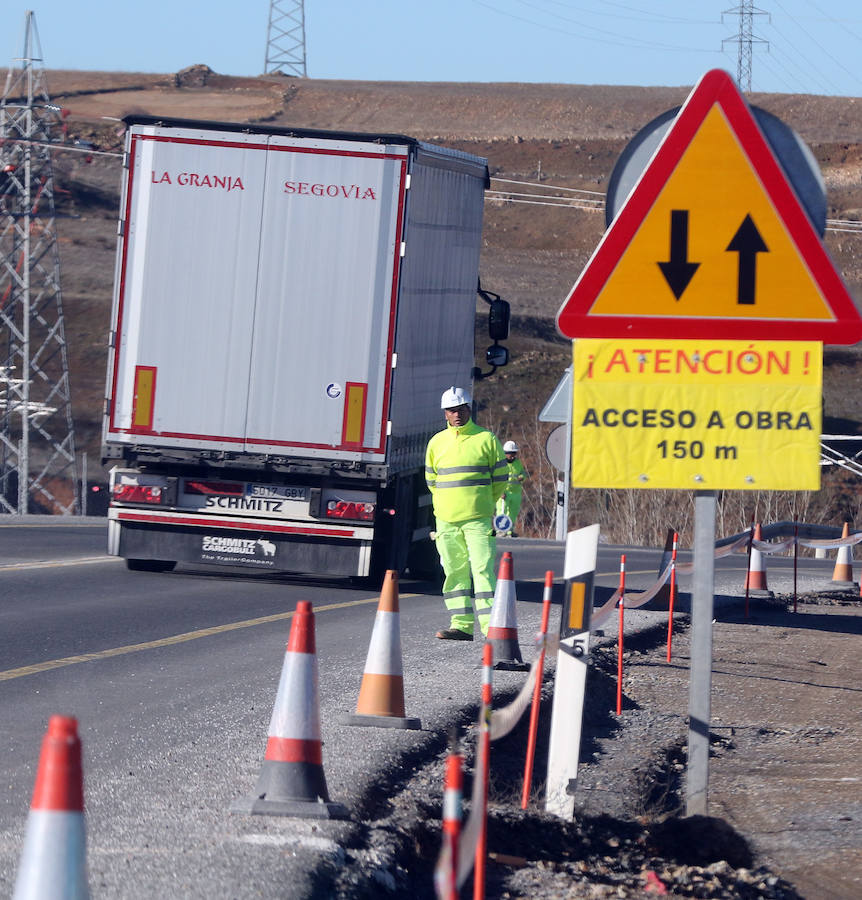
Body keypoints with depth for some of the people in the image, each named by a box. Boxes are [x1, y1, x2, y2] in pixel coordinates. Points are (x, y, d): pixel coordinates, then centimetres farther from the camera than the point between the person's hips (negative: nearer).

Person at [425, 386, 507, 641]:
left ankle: (491, 626, -13)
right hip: (447, 521, 4)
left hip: (478, 521, -3)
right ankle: (462, 624, 8)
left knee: (483, 569, -10)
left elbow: (499, 477, 9)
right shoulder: (437, 443, 11)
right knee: (455, 572, 4)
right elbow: (431, 480, 21)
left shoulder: (486, 439, 2)